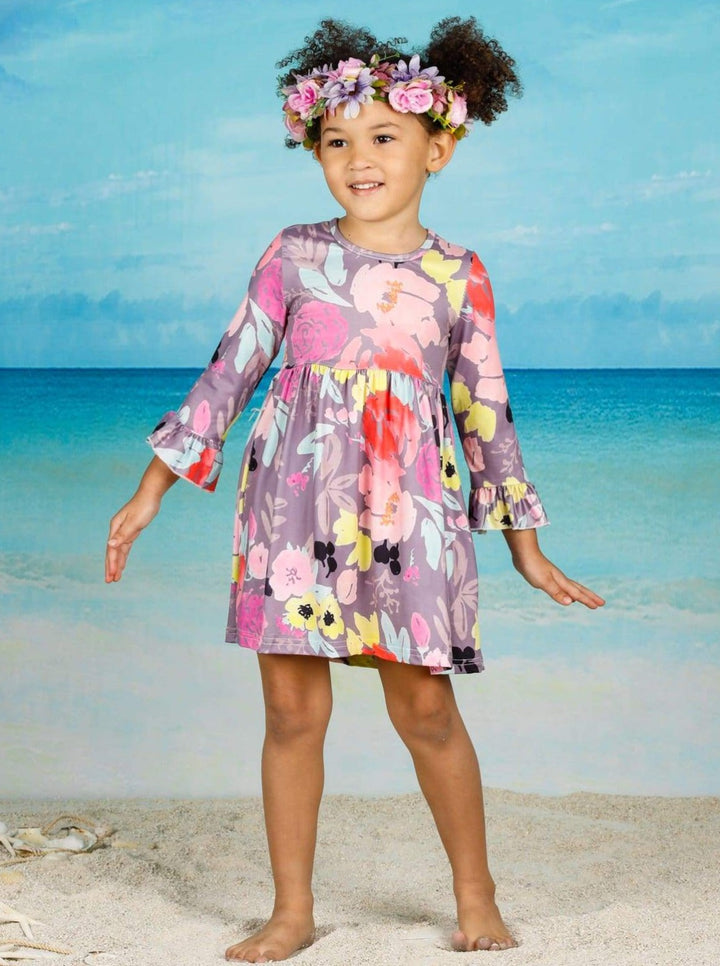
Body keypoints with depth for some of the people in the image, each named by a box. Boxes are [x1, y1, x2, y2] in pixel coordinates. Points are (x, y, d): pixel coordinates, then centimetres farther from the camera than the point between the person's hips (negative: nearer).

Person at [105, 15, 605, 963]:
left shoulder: (456, 273, 7)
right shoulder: (294, 255, 7)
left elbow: (486, 413, 12)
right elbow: (229, 372, 9)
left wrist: (527, 546, 13)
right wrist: (151, 489, 7)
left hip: (410, 511, -1)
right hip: (292, 504, 1)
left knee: (425, 709, 1)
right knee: (292, 709, 4)